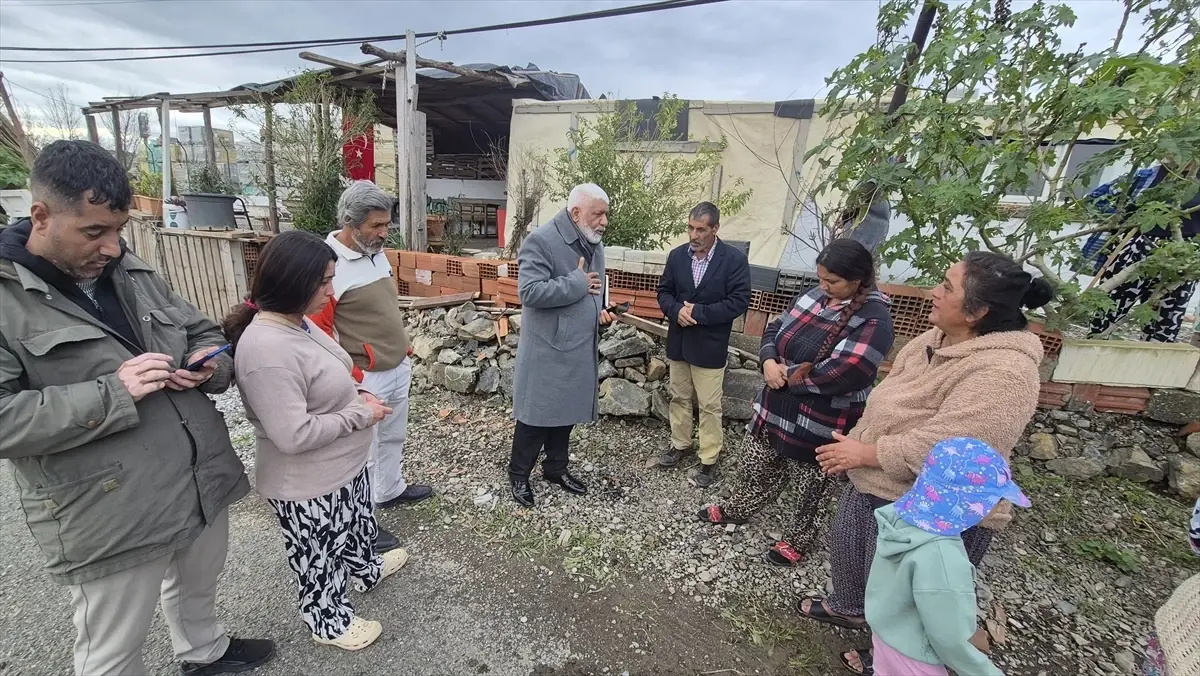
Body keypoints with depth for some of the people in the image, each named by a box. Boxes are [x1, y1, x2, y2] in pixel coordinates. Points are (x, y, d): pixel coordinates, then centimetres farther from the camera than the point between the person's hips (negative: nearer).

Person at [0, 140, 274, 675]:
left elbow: (200, 331, 14)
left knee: (198, 584, 30)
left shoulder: (132, 271, 5)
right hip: (110, 519, -6)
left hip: (204, 482, 6)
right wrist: (112, 395, -26)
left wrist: (213, 365, -7)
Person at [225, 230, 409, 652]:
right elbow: (294, 435, -33)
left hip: (344, 465, 9)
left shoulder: (296, 322, -2)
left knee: (357, 524, 33)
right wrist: (360, 414, -22)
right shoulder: (266, 348, -32)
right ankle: (328, 622, 44)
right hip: (309, 488, -9)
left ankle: (366, 569, 60)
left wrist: (355, 394, -2)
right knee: (321, 558, 18)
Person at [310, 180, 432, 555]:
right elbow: (318, 332, -19)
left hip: (399, 368, 8)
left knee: (393, 437, 25)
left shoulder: (376, 252, 5)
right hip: (366, 379, -8)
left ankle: (391, 490, 48)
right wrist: (353, 377, -15)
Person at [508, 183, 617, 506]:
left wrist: (600, 311, 3)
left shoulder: (595, 243, 10)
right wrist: (577, 283, -21)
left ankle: (556, 468, 38)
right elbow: (530, 292, -26)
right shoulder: (540, 240, -16)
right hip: (547, 351, -7)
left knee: (566, 411, 19)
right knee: (537, 415, 6)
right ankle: (518, 474, 27)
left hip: (580, 349, 8)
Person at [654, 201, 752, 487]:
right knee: (679, 398, 17)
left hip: (709, 346, -4)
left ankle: (709, 459, 20)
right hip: (678, 342, 5)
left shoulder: (735, 259, -11)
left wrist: (699, 312, -20)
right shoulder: (677, 256, 2)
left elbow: (739, 301, -14)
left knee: (709, 406, 4)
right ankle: (680, 444, 36)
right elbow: (664, 292, 6)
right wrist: (677, 311, -16)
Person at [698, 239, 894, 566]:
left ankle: (798, 540, 41)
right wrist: (768, 361, -15)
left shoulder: (874, 319, -20)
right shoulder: (816, 296, 0)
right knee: (756, 464, 23)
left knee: (810, 487, 17)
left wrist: (786, 376, -18)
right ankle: (738, 509, 48)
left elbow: (840, 375, -29)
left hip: (821, 424, -6)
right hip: (777, 407, 7)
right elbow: (775, 330, 6)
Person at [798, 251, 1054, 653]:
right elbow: (886, 401, 9)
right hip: (874, 483, 9)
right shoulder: (934, 341, 0)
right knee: (845, 544, 27)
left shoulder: (1001, 373, -28)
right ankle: (848, 608, 56)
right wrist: (852, 443, -1)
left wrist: (866, 453, -22)